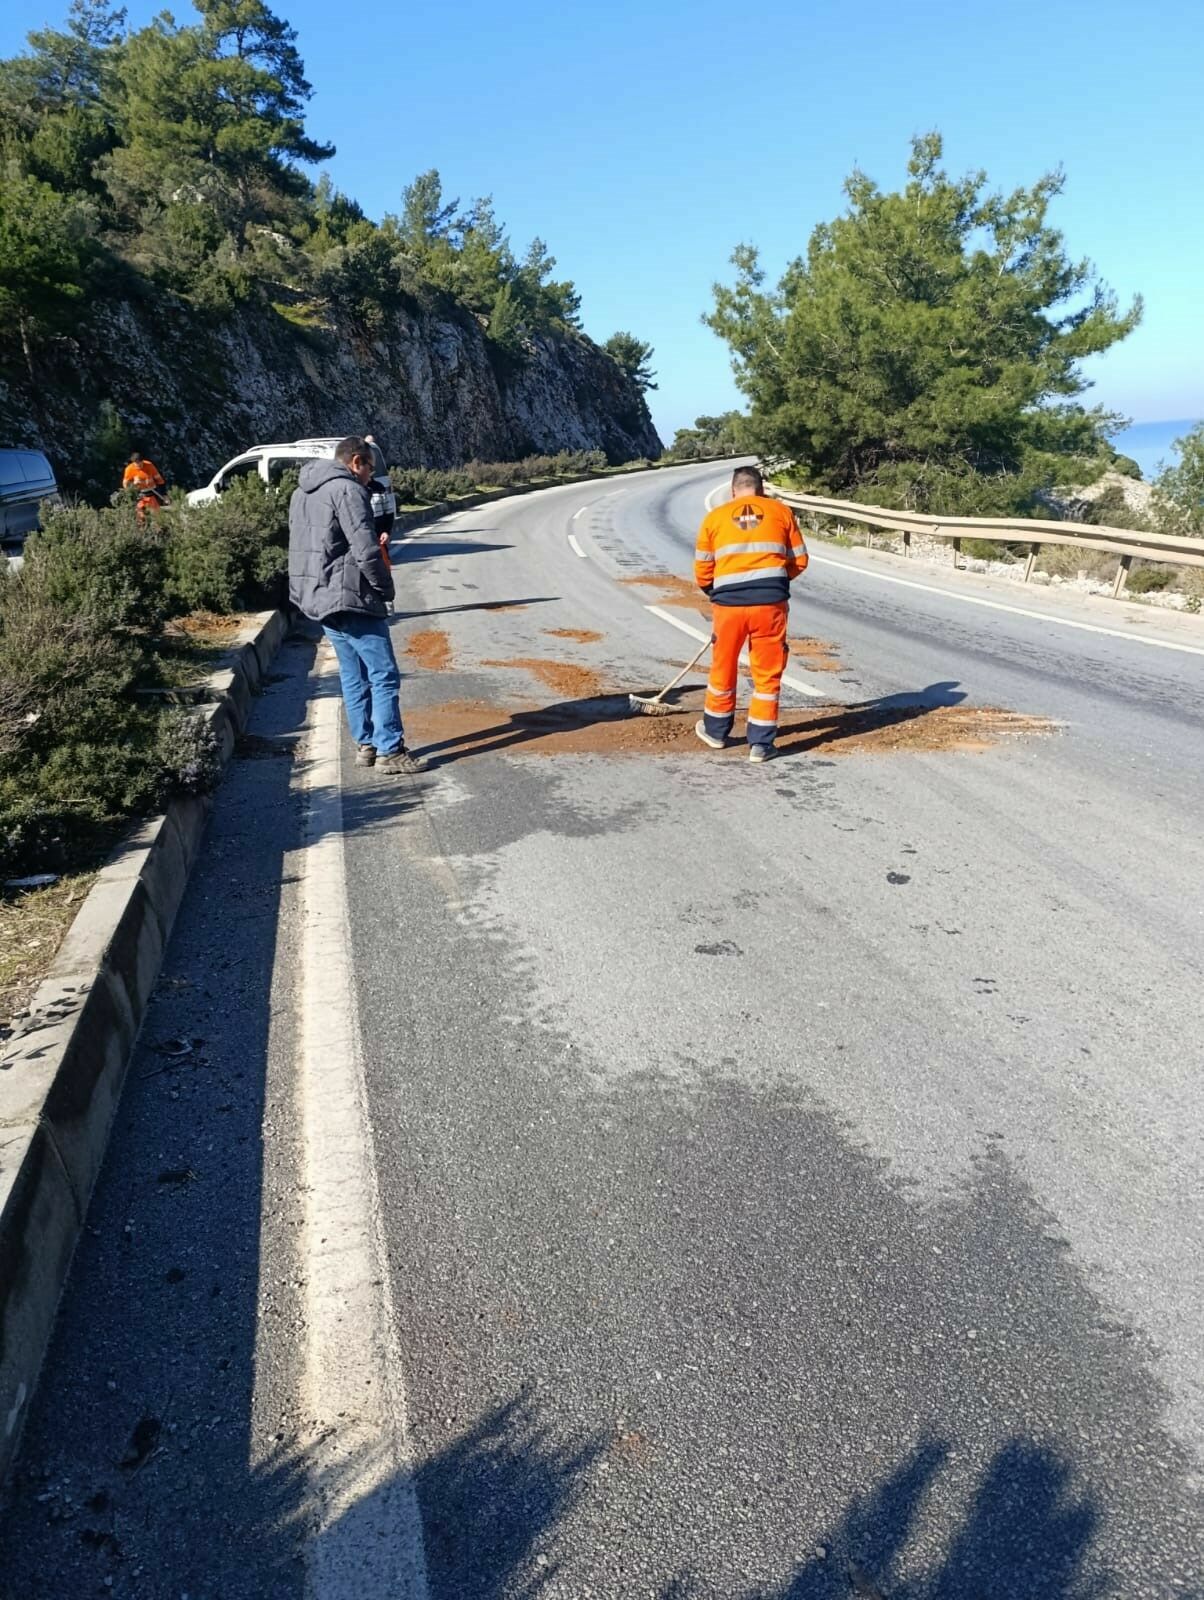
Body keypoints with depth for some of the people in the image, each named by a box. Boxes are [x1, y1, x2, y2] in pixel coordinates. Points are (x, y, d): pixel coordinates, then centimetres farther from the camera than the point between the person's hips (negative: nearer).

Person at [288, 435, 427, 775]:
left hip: (316, 598, 10)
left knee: (353, 676, 16)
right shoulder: (347, 490, -12)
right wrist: (386, 587, -6)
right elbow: (366, 551, -20)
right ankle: (389, 750, -3)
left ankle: (365, 744, 20)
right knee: (384, 675, -4)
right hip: (350, 599, -10)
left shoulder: (302, 493, 18)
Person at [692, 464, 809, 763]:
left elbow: (702, 572, 10)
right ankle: (761, 744, 12)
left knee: (723, 668, 18)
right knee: (767, 674, 9)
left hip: (728, 603, 1)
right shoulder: (781, 511, 8)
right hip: (771, 602, -1)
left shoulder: (715, 517, 9)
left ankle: (716, 731, 35)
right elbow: (799, 560, 10)